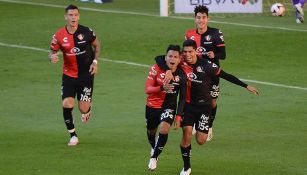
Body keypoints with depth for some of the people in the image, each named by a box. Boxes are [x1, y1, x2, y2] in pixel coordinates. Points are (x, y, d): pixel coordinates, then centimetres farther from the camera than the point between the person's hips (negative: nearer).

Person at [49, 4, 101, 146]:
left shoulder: (86, 32, -11)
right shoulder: (59, 35, -9)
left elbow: (96, 45, 7)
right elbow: (52, 51, 0)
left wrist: (95, 62, -4)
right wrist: (52, 57, -24)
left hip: (86, 75, -1)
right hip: (68, 75, 1)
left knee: (84, 108, -5)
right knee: (67, 105, -13)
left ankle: (87, 110, 36)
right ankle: (73, 136, 5)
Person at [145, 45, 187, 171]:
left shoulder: (181, 75, -12)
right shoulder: (156, 69, -16)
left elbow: (182, 98, -2)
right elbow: (147, 89, -20)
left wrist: (179, 116, -7)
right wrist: (162, 87, -38)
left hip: (169, 106, -1)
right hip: (152, 105, 1)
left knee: (164, 129, -25)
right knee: (151, 132, 18)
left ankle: (154, 157, -6)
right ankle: (154, 148, 54)